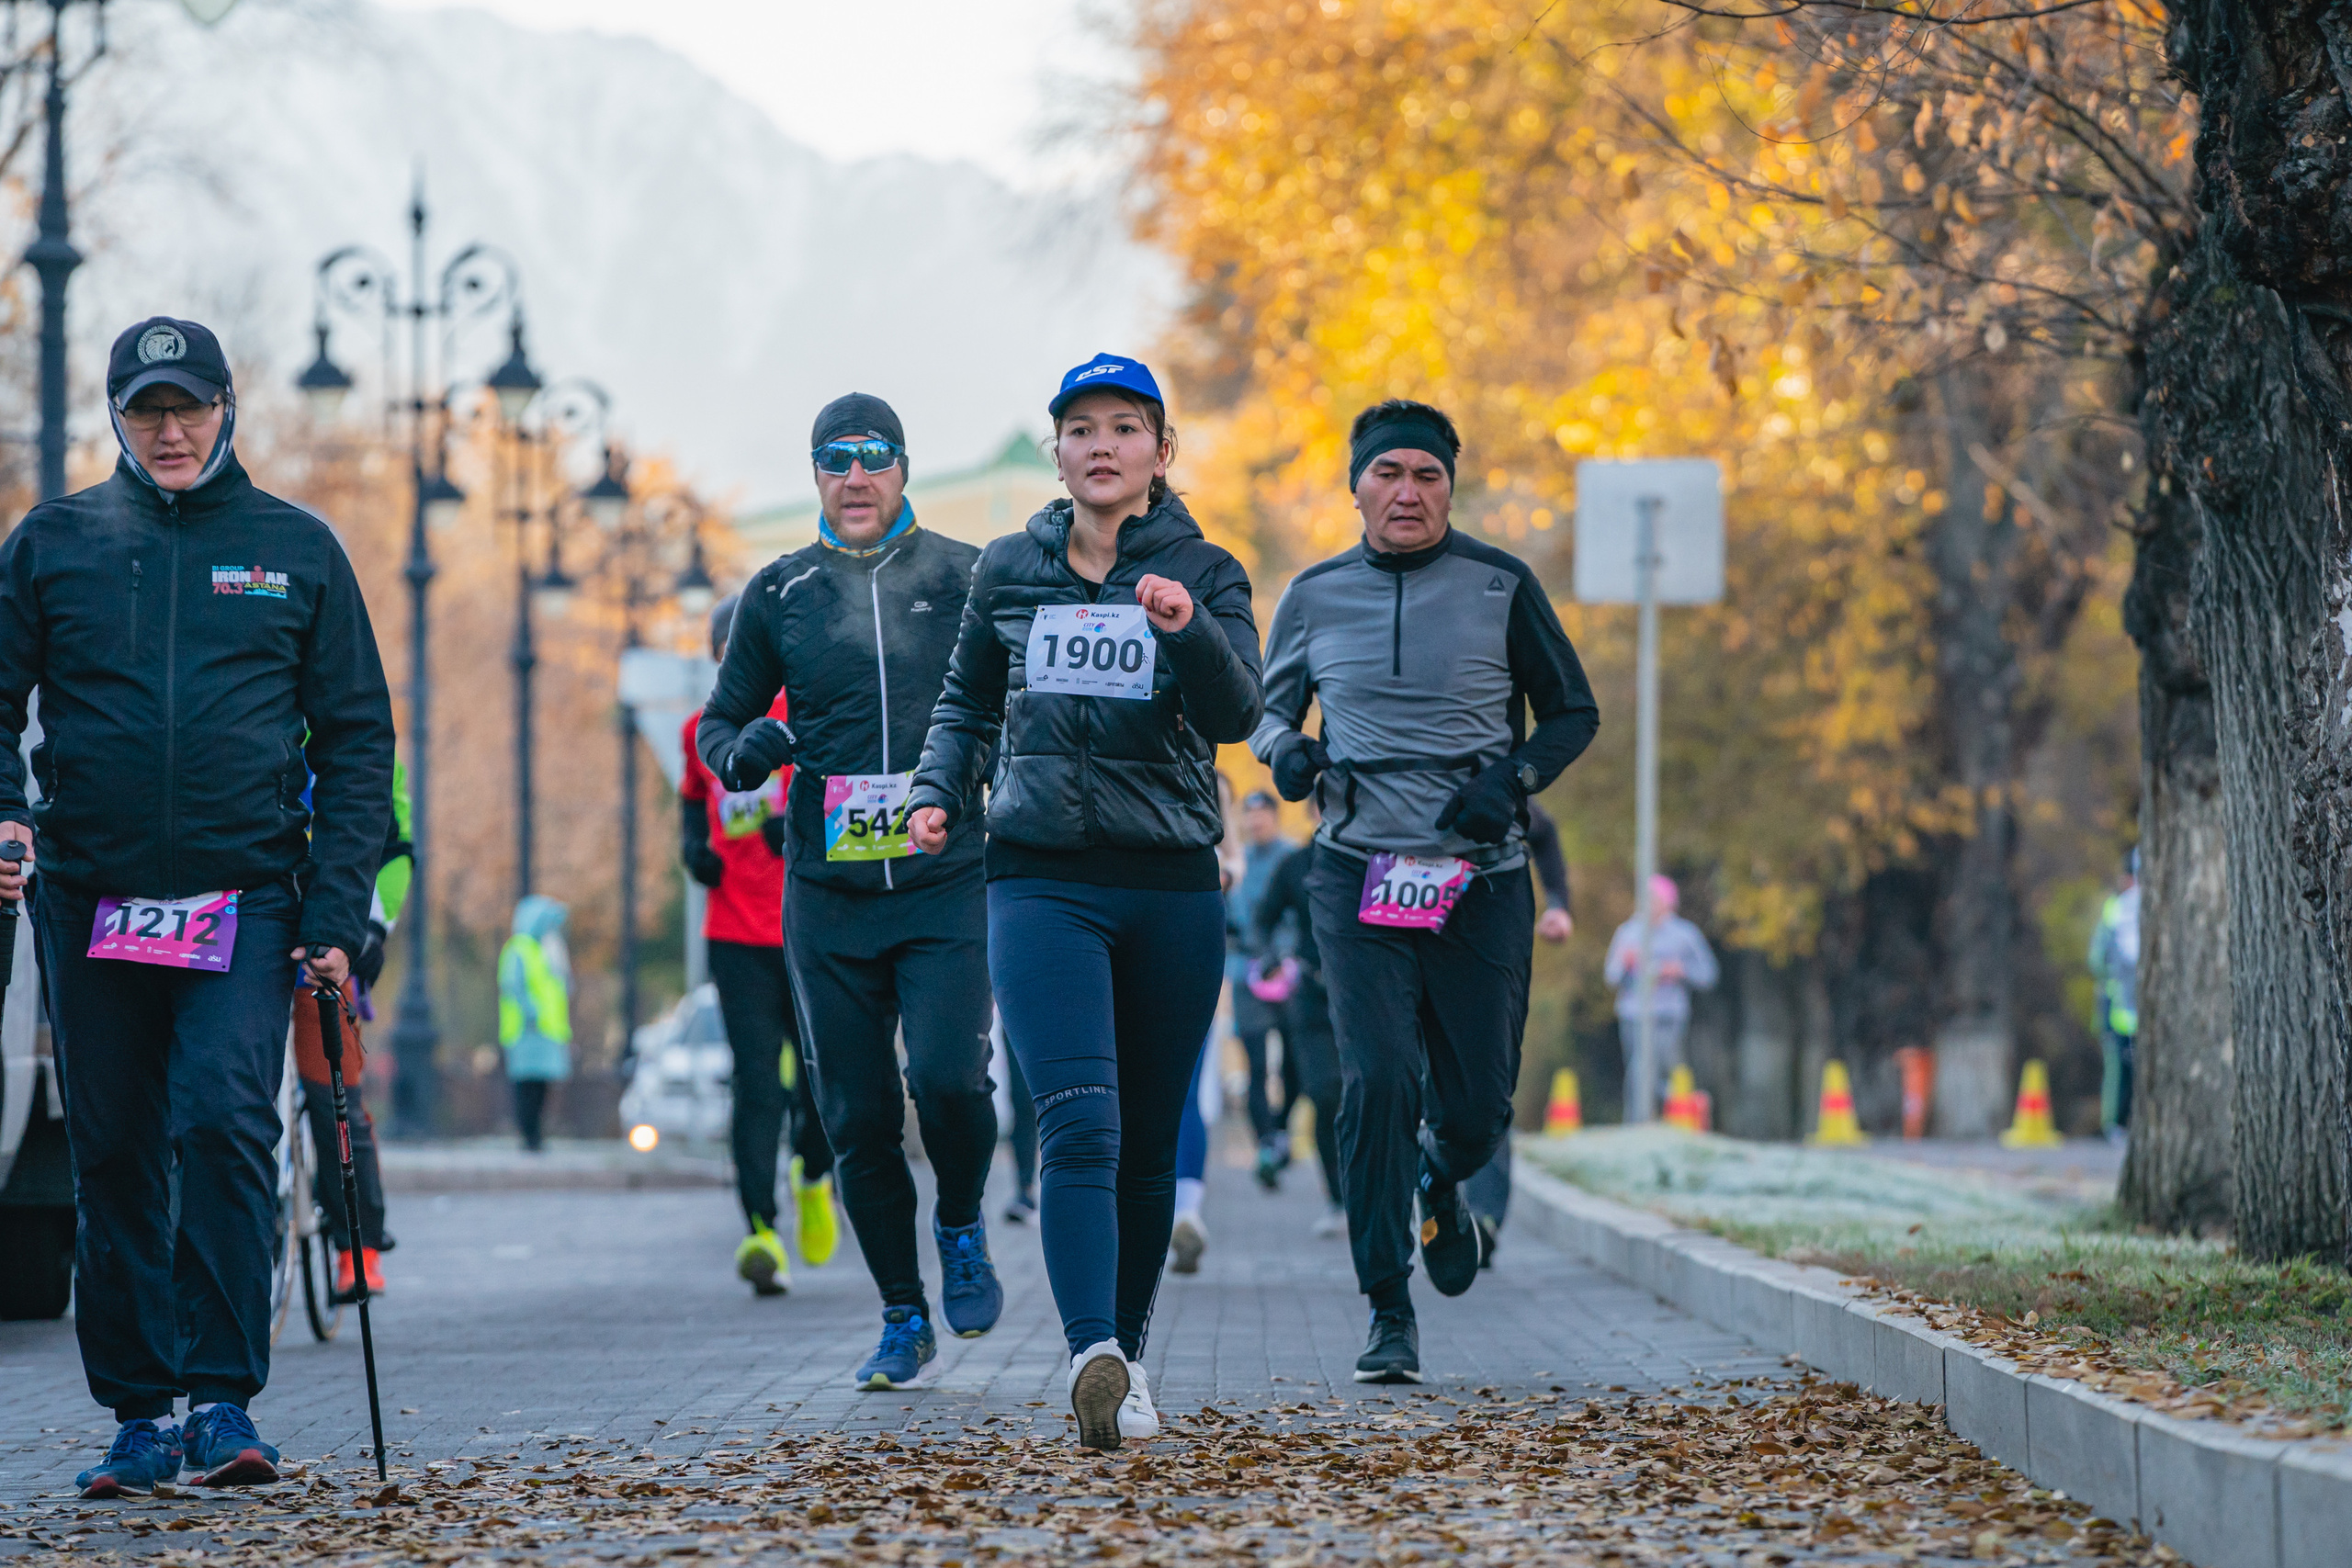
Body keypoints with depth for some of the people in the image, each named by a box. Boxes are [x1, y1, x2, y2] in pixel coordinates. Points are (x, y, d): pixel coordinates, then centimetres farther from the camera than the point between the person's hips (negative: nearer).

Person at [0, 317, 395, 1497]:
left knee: (225, 1123, -18)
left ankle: (221, 1397, -14)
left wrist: (336, 911, -2)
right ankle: (139, 1412, 14)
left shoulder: (296, 549, 7)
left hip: (246, 900, -2)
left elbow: (356, 736, 8)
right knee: (114, 1157, 5)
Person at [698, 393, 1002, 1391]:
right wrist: (743, 751, -7)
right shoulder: (779, 594, 9)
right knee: (858, 1119, 2)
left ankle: (963, 1226, 11)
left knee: (948, 1075, -20)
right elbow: (721, 720, 17)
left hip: (947, 885, -2)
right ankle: (903, 1320, 17)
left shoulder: (967, 579, 5)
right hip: (827, 895, 2)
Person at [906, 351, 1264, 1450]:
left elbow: (1234, 714, -12)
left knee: (1147, 1145, 7)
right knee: (1079, 1123, -19)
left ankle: (1126, 1353, 24)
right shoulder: (1009, 572, 9)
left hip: (1172, 887, 1)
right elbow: (968, 704, 23)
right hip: (1042, 881, -1)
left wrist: (1186, 629, -30)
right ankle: (1091, 1359, -32)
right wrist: (939, 790, 5)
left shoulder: (1204, 575, 4)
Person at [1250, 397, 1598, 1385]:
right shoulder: (1315, 598, 6)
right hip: (1360, 876, 0)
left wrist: (1512, 778, -9)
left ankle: (1440, 1183, 40)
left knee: (1478, 1105, 1)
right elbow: (1270, 705, 19)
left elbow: (1573, 711, 9)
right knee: (1377, 1082, -15)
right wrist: (1283, 748, -5)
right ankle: (1388, 1314, -8)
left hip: (1481, 881, 0)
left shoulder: (1500, 588, 2)